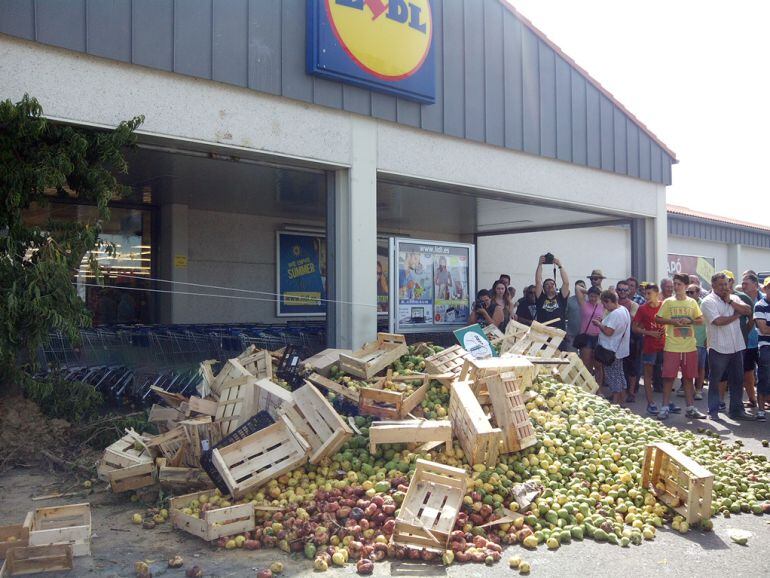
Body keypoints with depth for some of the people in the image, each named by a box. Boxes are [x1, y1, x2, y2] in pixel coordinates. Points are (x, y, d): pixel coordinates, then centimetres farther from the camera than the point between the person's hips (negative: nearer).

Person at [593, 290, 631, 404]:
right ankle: (620, 400, 26)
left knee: (613, 377, -2)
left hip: (612, 351, -11)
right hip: (619, 349, 11)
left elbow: (608, 332, -27)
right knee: (619, 375, 17)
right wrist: (602, 323, 8)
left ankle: (615, 402, 3)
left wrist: (599, 324, -11)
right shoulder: (623, 309, 11)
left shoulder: (615, 314, -23)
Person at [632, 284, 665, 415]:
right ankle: (651, 403, 7)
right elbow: (634, 327, -1)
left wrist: (667, 330, -6)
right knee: (648, 373, 2)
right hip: (649, 345, -2)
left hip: (664, 345, 2)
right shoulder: (643, 309, -3)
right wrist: (649, 333, -13)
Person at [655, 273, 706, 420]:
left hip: (689, 346, 2)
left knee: (688, 377, 8)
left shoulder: (692, 302, 8)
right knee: (668, 376, -4)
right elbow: (658, 318, 2)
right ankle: (665, 407, 4)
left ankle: (690, 408, 16)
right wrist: (672, 321, -13)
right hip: (671, 346, -2)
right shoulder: (668, 302, 3)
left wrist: (690, 321, -8)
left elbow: (701, 320, 11)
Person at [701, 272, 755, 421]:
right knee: (715, 381, 3)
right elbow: (718, 321, -19)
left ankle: (736, 410, 20)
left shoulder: (734, 298, 12)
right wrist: (737, 315, -5)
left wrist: (730, 301, -10)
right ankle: (713, 411, 11)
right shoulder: (708, 301, -7)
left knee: (737, 380, 11)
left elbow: (747, 309, -4)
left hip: (736, 347, 6)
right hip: (718, 348, -6)